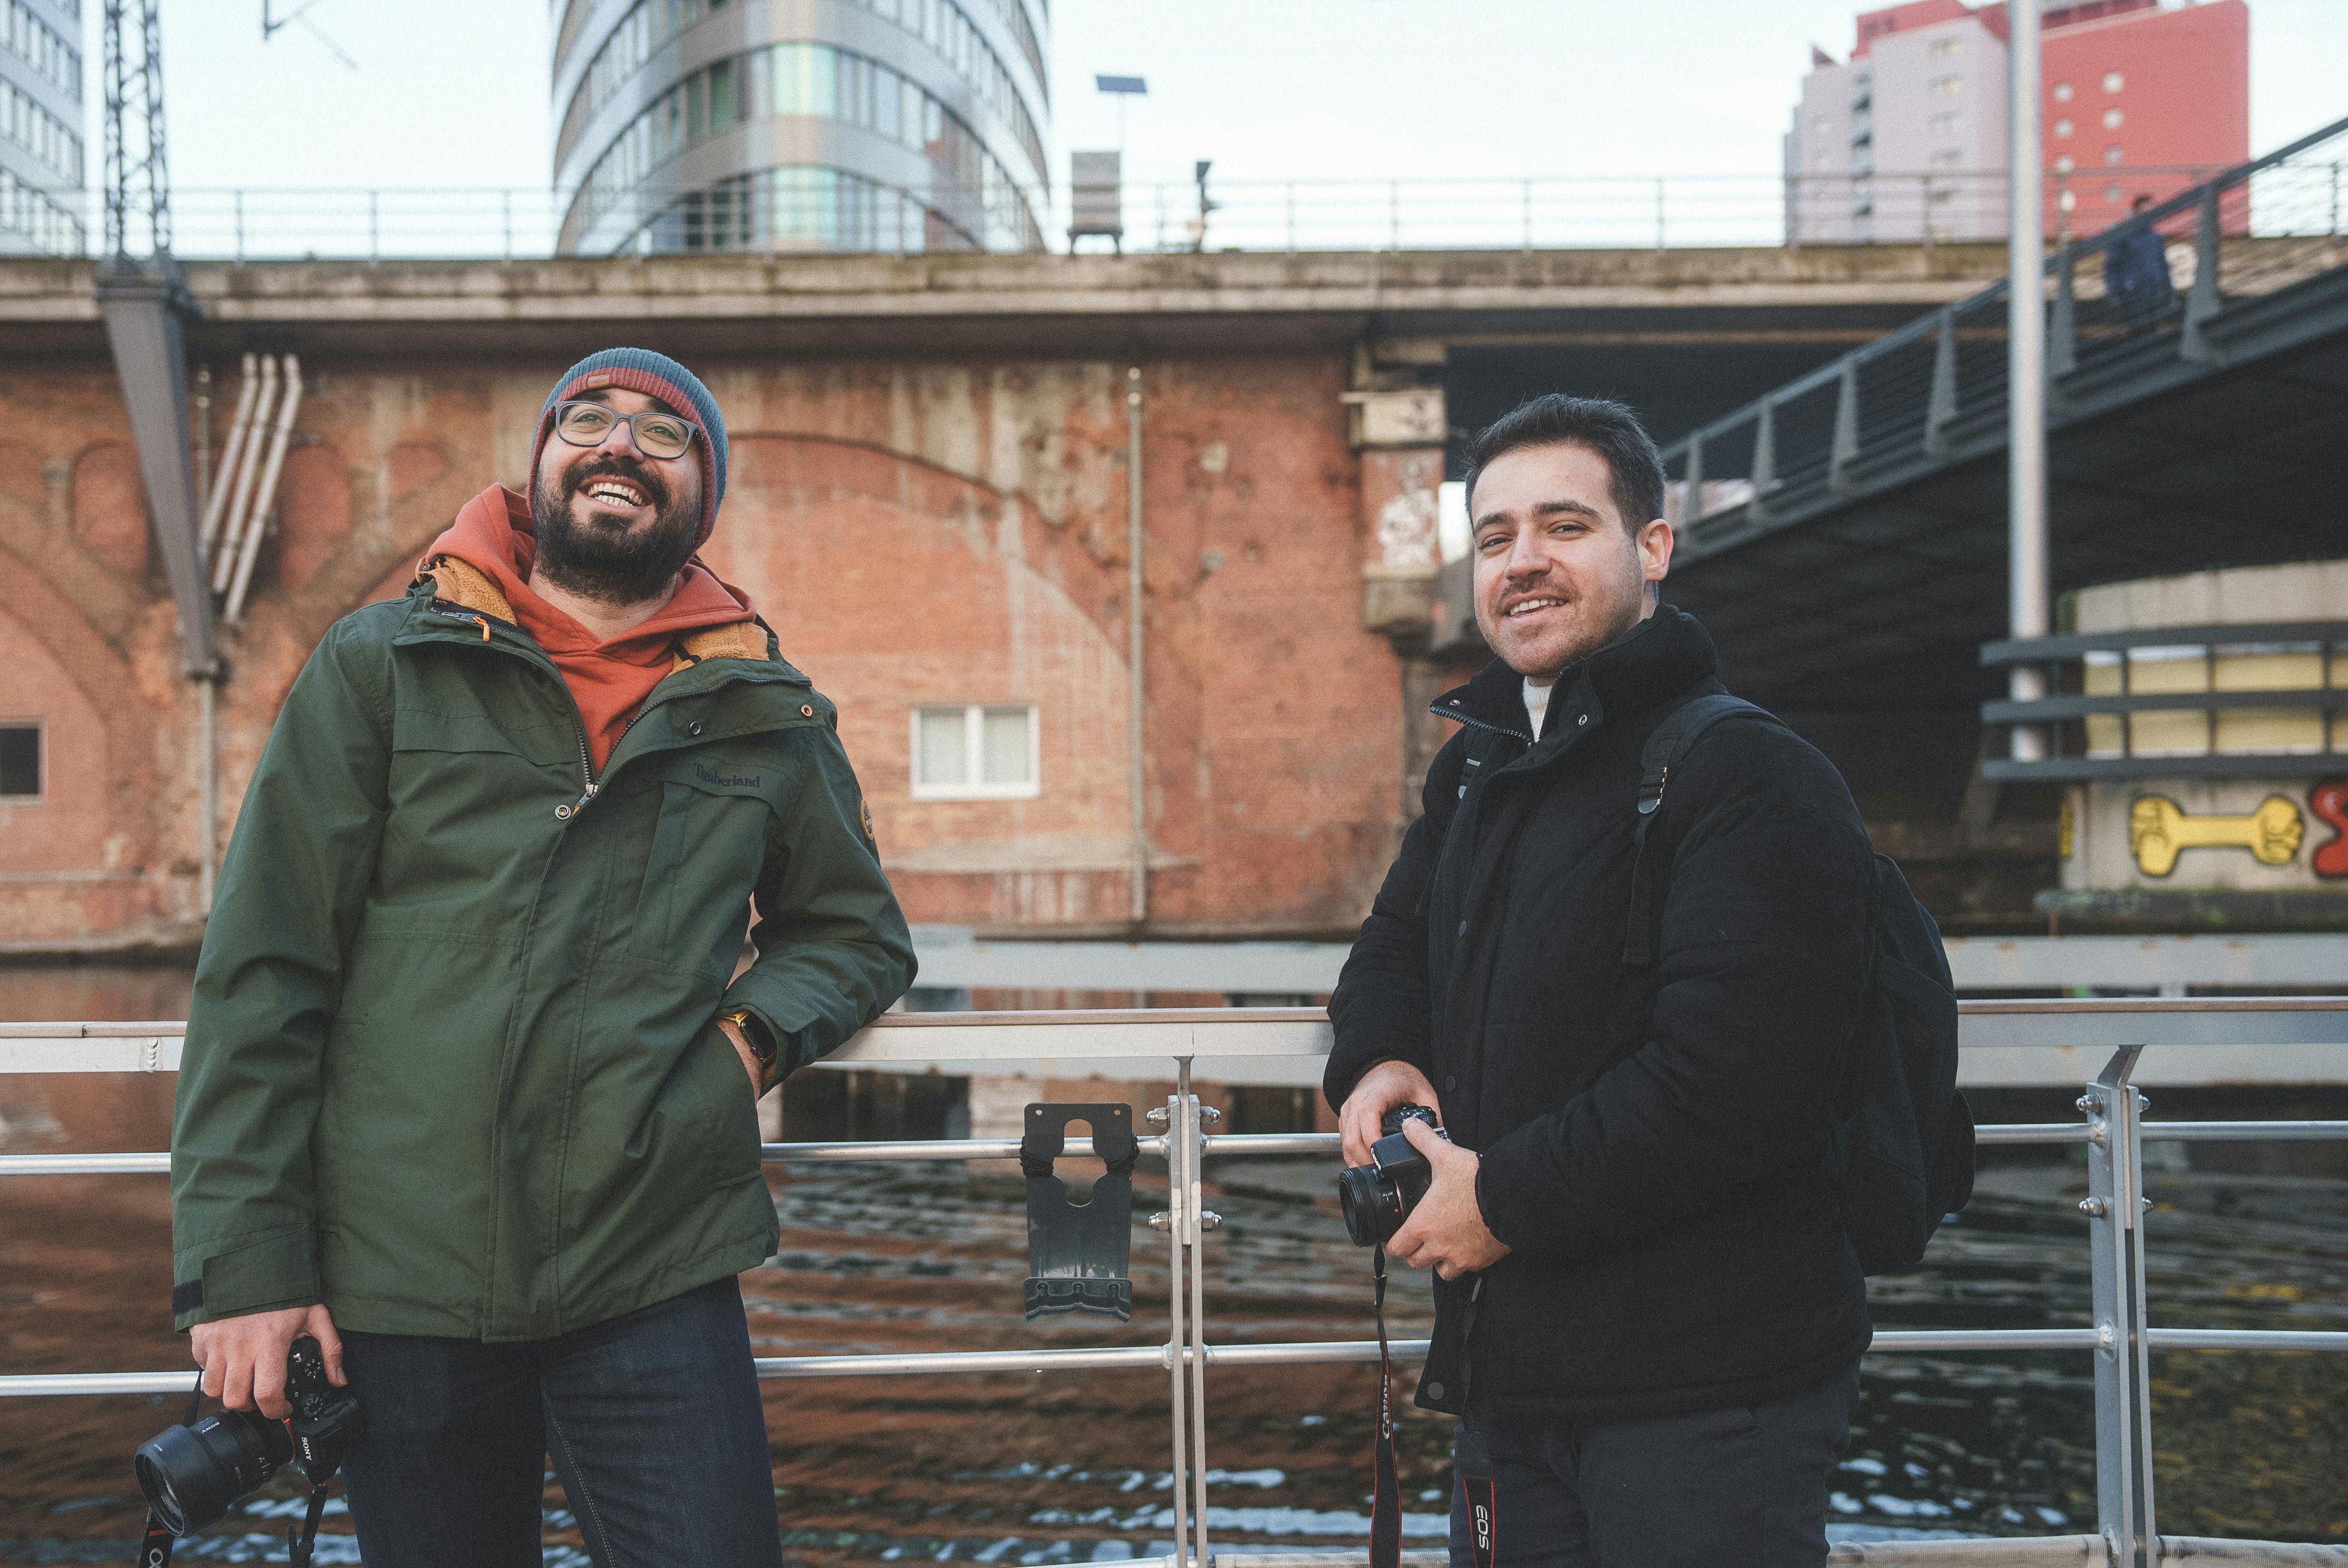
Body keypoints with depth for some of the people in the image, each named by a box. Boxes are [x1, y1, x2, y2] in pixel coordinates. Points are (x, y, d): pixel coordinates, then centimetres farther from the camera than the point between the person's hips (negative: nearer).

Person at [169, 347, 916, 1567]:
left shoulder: (768, 716, 8)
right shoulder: (380, 667, 3)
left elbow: (859, 932, 22)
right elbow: (261, 972, 0)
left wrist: (758, 1029, 0)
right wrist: (243, 1261, -6)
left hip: (654, 1279, 1)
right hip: (396, 1277, 0)